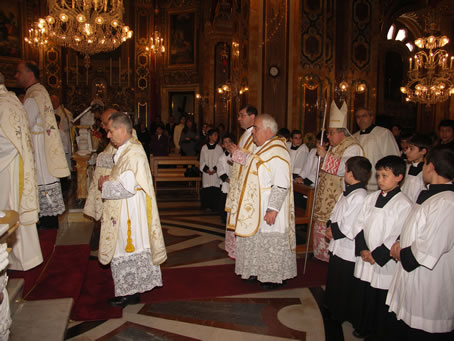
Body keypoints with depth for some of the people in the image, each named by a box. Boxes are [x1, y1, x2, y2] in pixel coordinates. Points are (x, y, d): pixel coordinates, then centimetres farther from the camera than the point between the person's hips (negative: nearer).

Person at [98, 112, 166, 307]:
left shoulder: (133, 154, -22)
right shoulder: (127, 150, 11)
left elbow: (127, 188, -26)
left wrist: (105, 186, -11)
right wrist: (110, 179, 3)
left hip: (129, 213, -10)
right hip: (124, 211, 10)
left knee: (127, 250, 1)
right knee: (130, 248, 17)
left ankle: (131, 293, 15)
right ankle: (131, 290, 30)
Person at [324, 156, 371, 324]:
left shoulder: (359, 197, -27)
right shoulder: (347, 192, 4)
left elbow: (350, 228, -28)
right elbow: (335, 213, 13)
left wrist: (334, 231, -14)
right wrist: (330, 226, -3)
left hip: (348, 249, -9)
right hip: (337, 246, 9)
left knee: (344, 284, 10)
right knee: (334, 279, 25)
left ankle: (341, 315, 29)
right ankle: (332, 307, 44)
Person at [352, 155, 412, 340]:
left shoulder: (404, 204, -13)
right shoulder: (371, 198, 6)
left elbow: (399, 237, -16)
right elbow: (359, 224, 6)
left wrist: (377, 255, -15)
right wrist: (362, 249, -5)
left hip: (384, 264, -6)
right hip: (364, 259, 6)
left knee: (380, 301, 7)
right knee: (361, 295, 18)